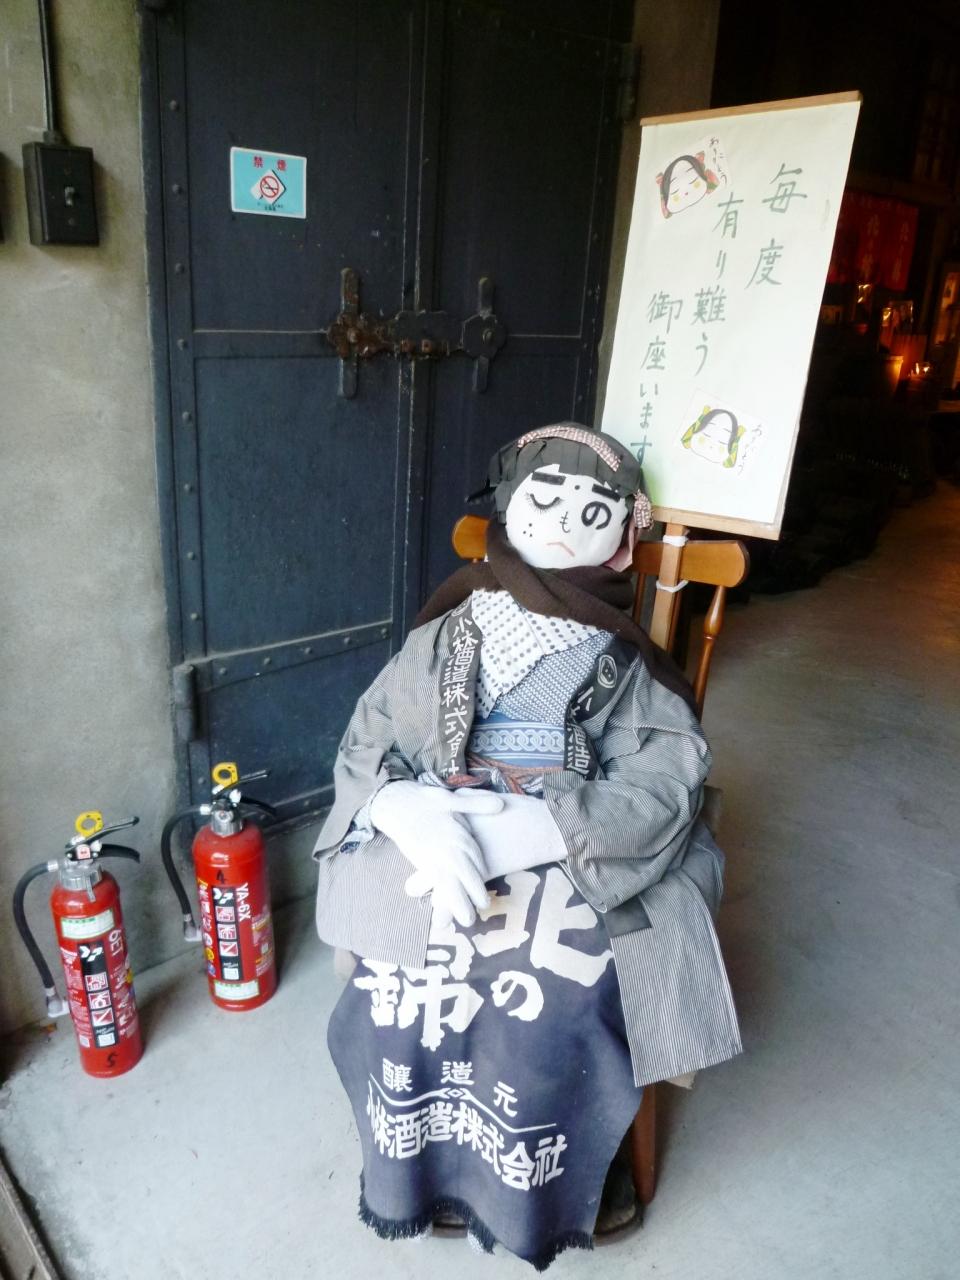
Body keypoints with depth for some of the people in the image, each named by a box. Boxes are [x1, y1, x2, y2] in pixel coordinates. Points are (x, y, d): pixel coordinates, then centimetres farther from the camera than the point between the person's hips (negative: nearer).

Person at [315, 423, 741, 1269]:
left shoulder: (632, 675, 2)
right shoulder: (442, 642, 6)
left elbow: (659, 794, -12)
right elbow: (365, 752, 2)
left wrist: (502, 834, -23)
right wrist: (424, 821, -21)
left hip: (580, 876, -1)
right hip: (431, 860, 2)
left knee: (542, 1028, -24)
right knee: (396, 1001, -20)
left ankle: (523, 1205, 10)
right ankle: (406, 1181, 13)